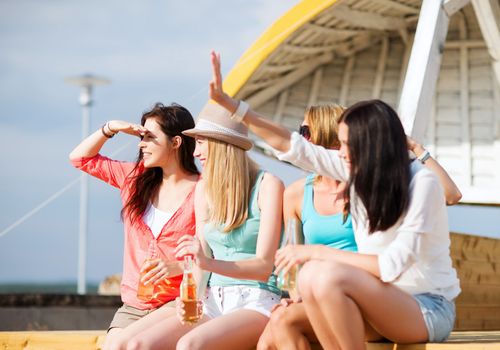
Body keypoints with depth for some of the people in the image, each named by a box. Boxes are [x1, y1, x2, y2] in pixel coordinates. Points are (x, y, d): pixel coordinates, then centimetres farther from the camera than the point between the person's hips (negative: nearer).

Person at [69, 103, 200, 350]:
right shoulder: (135, 178, 10)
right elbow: (80, 158, 19)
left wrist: (179, 266, -24)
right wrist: (110, 128, 7)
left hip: (178, 302, -5)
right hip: (133, 304, 5)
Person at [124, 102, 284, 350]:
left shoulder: (267, 186, -7)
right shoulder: (204, 189, 12)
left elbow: (263, 267, -12)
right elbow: (201, 260, 13)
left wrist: (208, 263, -28)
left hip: (257, 302, -6)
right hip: (214, 302, 6)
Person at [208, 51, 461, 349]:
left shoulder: (422, 184, -17)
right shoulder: (360, 171, 2)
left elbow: (392, 266, -23)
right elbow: (292, 145, 5)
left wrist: (318, 252, -21)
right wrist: (227, 102, 3)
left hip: (427, 309, -6)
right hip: (379, 305, 6)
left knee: (324, 275, -32)